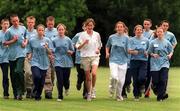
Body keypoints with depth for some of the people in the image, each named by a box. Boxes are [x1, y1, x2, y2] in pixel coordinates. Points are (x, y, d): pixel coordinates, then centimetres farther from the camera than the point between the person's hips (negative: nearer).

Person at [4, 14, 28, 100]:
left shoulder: (23, 28, 8)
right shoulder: (9, 31, -2)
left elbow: (26, 37, 24)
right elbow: (5, 43, 0)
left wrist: (25, 43, 3)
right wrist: (13, 40, -13)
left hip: (21, 53, 0)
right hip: (12, 55, 0)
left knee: (19, 71, -19)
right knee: (13, 74, 6)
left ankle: (20, 91, -13)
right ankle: (15, 93, 17)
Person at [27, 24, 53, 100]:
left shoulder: (47, 40, 3)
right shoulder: (32, 40, 4)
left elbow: (50, 52, 2)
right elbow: (30, 51, 12)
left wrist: (46, 48, -17)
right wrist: (29, 56, -9)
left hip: (44, 63, 1)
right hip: (35, 62, -1)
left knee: (42, 81, 2)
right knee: (37, 76, -23)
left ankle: (38, 95, 18)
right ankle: (35, 90, 4)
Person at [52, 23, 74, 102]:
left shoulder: (68, 40, 2)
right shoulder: (54, 40, 3)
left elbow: (72, 50, 8)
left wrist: (70, 52, -12)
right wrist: (52, 56, -5)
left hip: (67, 62, 1)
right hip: (58, 62, -1)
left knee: (66, 79, 4)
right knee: (60, 80, -8)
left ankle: (67, 88, 40)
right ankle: (60, 96, 1)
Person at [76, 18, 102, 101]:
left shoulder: (97, 35, 5)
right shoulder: (82, 35, -1)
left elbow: (99, 44, 21)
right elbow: (78, 47, -2)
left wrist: (98, 49, 1)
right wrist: (84, 43, -19)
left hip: (95, 56, 0)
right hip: (85, 57, 0)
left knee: (94, 73, -23)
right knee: (88, 77, 2)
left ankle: (93, 88, -2)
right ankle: (89, 93, 16)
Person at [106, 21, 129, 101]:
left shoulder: (126, 38, 0)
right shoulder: (112, 37, 4)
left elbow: (128, 50, -1)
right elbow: (107, 46, 19)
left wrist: (127, 49, -21)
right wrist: (107, 53, 5)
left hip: (123, 61, 0)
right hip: (113, 59, 0)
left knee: (121, 80, 2)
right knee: (114, 77, -20)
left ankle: (119, 95, 23)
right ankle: (112, 88, 11)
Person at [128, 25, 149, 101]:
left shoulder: (146, 40, 8)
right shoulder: (131, 40, 5)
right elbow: (129, 51, 0)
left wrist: (146, 53, -4)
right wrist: (133, 52, -21)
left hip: (143, 61, 0)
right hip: (134, 61, 0)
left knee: (142, 78, -17)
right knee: (135, 80, 0)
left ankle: (142, 86, 18)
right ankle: (136, 95, 14)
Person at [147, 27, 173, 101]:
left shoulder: (167, 42, 3)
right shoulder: (153, 42, 3)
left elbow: (171, 51, 11)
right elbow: (149, 52, 9)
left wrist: (170, 55, -9)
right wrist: (153, 55, -11)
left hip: (164, 63, -1)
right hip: (155, 63, 1)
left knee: (163, 80, -14)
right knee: (155, 81, -1)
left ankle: (160, 97, -4)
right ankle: (162, 93, 27)